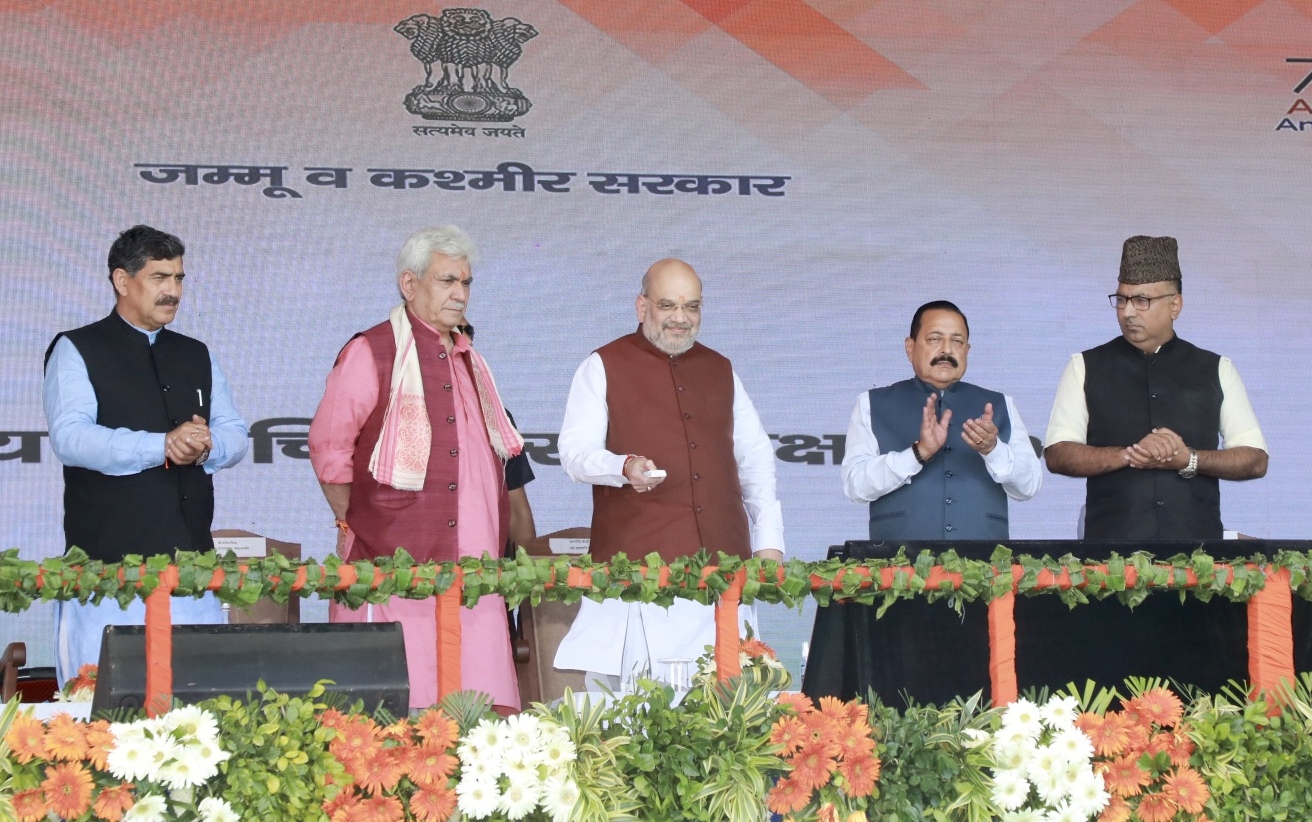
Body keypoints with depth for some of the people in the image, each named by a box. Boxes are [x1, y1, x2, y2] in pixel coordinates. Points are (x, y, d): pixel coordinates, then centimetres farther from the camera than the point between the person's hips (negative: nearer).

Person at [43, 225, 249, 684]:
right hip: (107, 556, -5)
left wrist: (204, 447, -9)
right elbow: (70, 438, -12)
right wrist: (162, 447, -22)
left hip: (191, 554, 5)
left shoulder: (196, 356, 19)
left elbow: (235, 435, 15)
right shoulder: (77, 351, 2)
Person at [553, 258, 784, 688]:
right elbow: (574, 451, -2)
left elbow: (756, 456, 23)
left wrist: (769, 541, 14)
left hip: (723, 557, 4)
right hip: (635, 564, -4)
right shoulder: (604, 367, 7)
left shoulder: (720, 370, 21)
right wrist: (624, 467, -23)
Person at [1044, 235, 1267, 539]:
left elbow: (1256, 460, 9)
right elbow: (1057, 454, 2)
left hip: (1197, 540, 1)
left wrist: (1189, 460, -8)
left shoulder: (1216, 370, 12)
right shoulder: (1084, 368, 9)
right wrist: (1129, 455, -12)